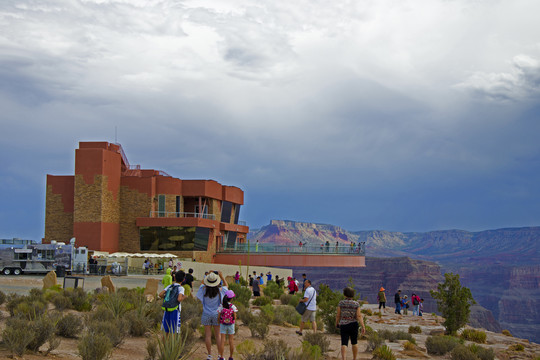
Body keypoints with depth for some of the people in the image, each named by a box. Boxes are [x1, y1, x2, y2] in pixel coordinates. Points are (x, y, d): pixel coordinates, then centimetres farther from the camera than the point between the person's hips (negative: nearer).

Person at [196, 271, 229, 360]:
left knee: (208, 335, 5)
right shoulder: (219, 290, -12)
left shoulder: (204, 289, -11)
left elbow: (202, 283, 12)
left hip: (206, 315, 0)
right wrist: (221, 276, 5)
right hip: (216, 314, 0)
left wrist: (207, 275, 9)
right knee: (218, 335, 7)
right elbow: (226, 285, 9)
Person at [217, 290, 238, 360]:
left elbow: (219, 316, -8)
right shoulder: (233, 307, -12)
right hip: (231, 325, 0)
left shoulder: (221, 306, -10)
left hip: (223, 325, 0)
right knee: (231, 340, 10)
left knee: (222, 341, 4)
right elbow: (235, 317, -10)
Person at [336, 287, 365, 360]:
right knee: (354, 342, 19)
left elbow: (338, 315, 0)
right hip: (353, 325, 1)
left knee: (344, 344, 0)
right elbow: (359, 316, -12)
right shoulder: (356, 304, -5)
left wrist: (337, 323, 17)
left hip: (343, 326, 0)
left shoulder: (341, 303, -5)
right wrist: (363, 327, -13)